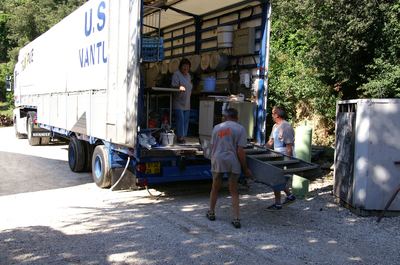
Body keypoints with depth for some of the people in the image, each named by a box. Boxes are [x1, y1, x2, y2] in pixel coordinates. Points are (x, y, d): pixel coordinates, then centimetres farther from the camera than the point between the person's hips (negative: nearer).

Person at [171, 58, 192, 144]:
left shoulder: (188, 75, 17)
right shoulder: (176, 74, -7)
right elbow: (174, 85, -17)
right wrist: (179, 88, -35)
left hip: (187, 103, 7)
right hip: (179, 102, -7)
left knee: (186, 120, 6)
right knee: (180, 119, -12)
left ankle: (183, 136, 14)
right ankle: (179, 137, -7)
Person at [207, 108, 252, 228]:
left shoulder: (216, 127, 9)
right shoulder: (240, 129, -1)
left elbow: (212, 146, 14)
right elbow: (240, 151, -6)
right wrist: (245, 169, 0)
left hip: (217, 161, 2)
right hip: (233, 162, -2)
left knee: (215, 188, 19)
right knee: (234, 191, 9)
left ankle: (211, 213, 33)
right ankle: (236, 219, 7)